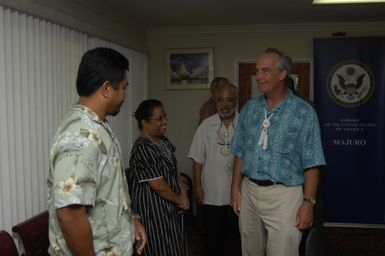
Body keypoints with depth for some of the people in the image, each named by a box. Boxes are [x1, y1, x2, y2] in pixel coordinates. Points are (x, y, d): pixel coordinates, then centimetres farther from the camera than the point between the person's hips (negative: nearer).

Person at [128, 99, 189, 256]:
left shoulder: (164, 141, 7)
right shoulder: (143, 149, -23)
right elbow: (158, 185, -23)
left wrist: (183, 194, -4)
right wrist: (179, 200, -10)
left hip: (170, 206, 9)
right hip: (154, 209, -9)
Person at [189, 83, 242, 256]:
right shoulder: (206, 125, -1)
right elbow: (198, 159, 2)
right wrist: (197, 186, -1)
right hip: (212, 194, 1)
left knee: (239, 236, 13)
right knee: (213, 237, 13)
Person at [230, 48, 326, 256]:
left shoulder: (303, 112, -8)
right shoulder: (249, 108, 5)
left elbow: (311, 163, -8)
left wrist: (308, 201, -12)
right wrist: (235, 187, 7)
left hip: (283, 195, -4)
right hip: (248, 191, 5)